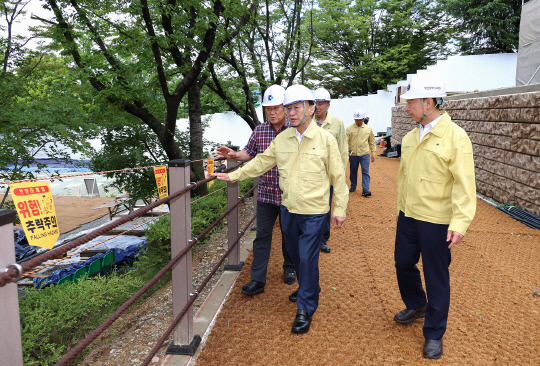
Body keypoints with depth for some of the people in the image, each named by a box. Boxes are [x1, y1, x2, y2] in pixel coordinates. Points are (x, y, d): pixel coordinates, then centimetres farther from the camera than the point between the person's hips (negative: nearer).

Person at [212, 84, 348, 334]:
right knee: (295, 254, 18)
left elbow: (337, 177, -5)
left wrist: (340, 209, -4)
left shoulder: (326, 139, -8)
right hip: (288, 209, 5)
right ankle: (308, 288, 44)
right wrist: (234, 175, 9)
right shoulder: (282, 139, 4)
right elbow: (261, 162, 12)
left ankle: (306, 309, 16)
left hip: (313, 212, -5)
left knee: (307, 258, -2)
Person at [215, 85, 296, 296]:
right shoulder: (259, 131, 3)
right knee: (262, 236, 4)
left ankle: (289, 268, 38)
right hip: (265, 194, 2)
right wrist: (234, 155, -5)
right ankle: (257, 280, 11)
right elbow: (249, 153, 14)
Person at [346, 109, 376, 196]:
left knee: (365, 172, -6)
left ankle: (365, 189, -5)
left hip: (365, 154, 0)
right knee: (353, 172, 12)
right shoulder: (349, 128, 2)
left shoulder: (368, 129, 8)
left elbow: (372, 142, 13)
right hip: (353, 155, 0)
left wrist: (373, 154, 9)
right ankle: (353, 187, 28)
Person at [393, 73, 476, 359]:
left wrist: (460, 221, -24)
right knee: (403, 263, 18)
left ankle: (434, 334, 25)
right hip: (407, 216, 7)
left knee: (436, 277, 6)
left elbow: (464, 184, -17)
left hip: (436, 221, -7)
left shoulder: (455, 137, -14)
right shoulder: (410, 137, 7)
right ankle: (416, 306, 45)